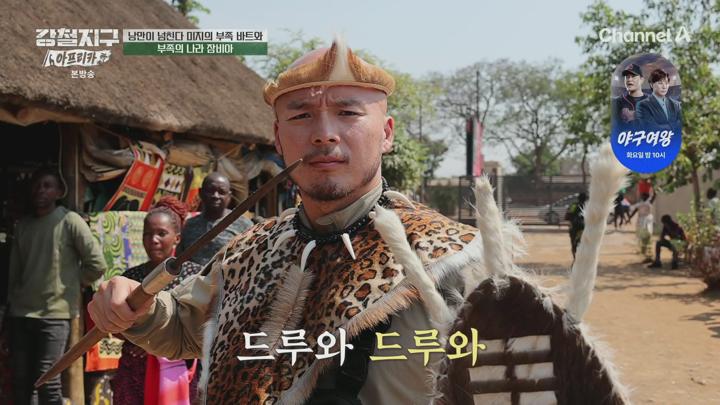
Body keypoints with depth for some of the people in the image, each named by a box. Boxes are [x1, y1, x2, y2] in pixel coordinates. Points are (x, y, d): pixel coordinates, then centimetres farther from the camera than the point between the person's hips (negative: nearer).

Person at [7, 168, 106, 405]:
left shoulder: (69, 221, -5)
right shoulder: (23, 225, 11)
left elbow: (97, 263, -6)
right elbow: (14, 269, 16)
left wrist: (71, 285, 2)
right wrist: (13, 298, 10)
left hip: (55, 313, -5)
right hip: (21, 313, 5)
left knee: (47, 381, -7)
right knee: (20, 380, 7)